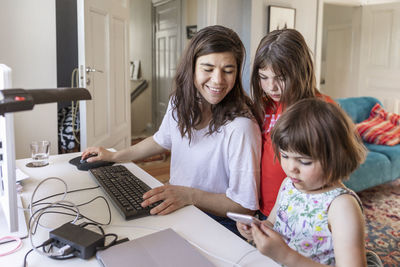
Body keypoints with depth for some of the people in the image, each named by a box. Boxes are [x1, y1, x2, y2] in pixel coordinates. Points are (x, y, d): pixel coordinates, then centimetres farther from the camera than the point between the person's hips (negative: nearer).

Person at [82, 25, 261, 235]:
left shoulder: (240, 127, -26)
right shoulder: (180, 101, -3)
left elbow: (246, 206, -20)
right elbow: (162, 140, 20)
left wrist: (189, 195, -29)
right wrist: (114, 156, 21)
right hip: (176, 209, 7)